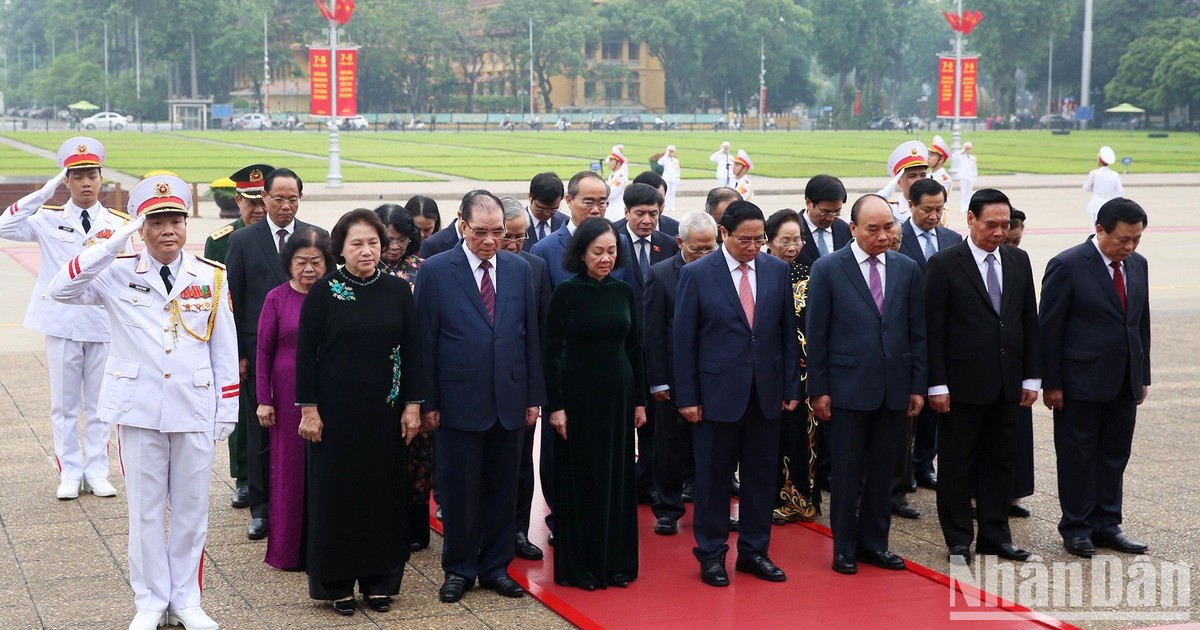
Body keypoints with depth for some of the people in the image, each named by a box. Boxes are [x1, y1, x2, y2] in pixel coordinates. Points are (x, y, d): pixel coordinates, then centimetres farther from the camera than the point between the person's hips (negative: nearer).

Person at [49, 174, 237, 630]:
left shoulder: (212, 277, 2)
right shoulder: (119, 274, -1)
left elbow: (225, 349, 5)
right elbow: (61, 290, -18)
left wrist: (227, 411, 3)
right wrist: (116, 242, -20)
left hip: (195, 412, 1)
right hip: (139, 410, -1)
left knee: (191, 508, 9)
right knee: (145, 509, 7)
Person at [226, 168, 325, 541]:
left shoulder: (318, 238, 5)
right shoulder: (243, 240, 2)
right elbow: (234, 301, 2)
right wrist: (238, 354, -3)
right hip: (259, 352, -1)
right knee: (260, 431, 6)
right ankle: (261, 510, 14)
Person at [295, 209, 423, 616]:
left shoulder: (398, 291, 2)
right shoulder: (323, 292, -4)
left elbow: (412, 350, 5)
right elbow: (306, 353, -4)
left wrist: (413, 405, 0)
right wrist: (308, 409, -8)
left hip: (385, 413, 2)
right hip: (336, 411, -2)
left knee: (384, 490, 8)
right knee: (335, 491, 4)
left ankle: (379, 580, 20)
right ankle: (336, 582, 15)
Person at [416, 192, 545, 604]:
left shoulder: (520, 269, 5)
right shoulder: (435, 271, -4)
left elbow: (531, 335, 8)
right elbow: (426, 341, -4)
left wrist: (535, 396, 6)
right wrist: (428, 403, -6)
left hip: (509, 400, 3)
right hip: (459, 400, -3)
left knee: (503, 489, 10)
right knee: (459, 491, 5)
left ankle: (496, 567, 23)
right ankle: (459, 569, 20)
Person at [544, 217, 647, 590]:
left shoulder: (624, 292, 4)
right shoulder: (566, 293, -7)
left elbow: (634, 347, 9)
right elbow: (551, 351, -7)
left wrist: (640, 401, 8)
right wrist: (555, 405, -12)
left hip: (618, 395, 4)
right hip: (578, 395, -4)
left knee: (618, 478, 9)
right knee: (580, 479, 4)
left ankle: (616, 561, 20)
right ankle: (578, 566, 13)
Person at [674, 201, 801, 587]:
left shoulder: (777, 270, 4)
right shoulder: (697, 274, -6)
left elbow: (788, 332, 8)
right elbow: (684, 339, -5)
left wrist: (791, 385, 5)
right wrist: (687, 396, -7)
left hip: (766, 391, 3)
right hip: (718, 391, -3)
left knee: (761, 474, 10)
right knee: (714, 475, 5)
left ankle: (754, 551, 22)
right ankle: (711, 554, 17)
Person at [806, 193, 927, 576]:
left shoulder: (907, 269, 6)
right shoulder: (828, 269, -4)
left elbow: (917, 333, 8)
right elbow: (816, 335, -4)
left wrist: (918, 386, 4)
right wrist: (818, 390, -7)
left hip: (894, 388, 3)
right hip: (848, 386, -3)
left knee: (882, 471, 10)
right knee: (846, 472, 5)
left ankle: (874, 542, 22)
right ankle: (844, 547, 16)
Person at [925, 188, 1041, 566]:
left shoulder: (1018, 261, 8)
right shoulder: (944, 264, -8)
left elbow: (1029, 322, 11)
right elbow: (934, 329, -9)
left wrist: (1031, 377, 7)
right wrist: (937, 385, -12)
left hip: (1006, 384, 5)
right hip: (963, 384, -5)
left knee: (1001, 461, 12)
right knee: (957, 464, 4)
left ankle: (995, 535, 23)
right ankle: (958, 541, 14)